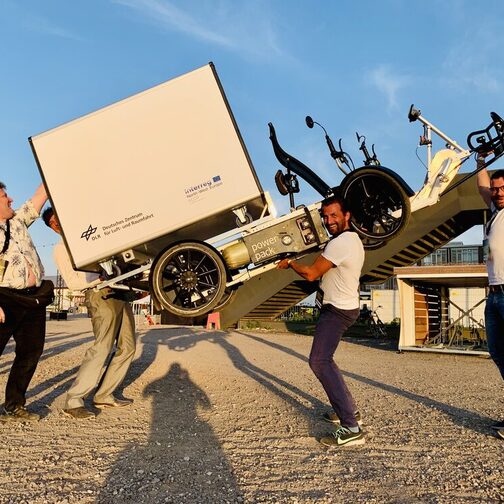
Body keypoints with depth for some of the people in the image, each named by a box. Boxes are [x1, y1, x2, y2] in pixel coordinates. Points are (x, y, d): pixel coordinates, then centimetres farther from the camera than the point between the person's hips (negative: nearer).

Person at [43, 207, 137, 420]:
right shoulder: (61, 249, 4)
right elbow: (72, 282, -6)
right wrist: (103, 276, -19)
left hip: (120, 292, 7)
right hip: (101, 295, -6)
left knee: (128, 347, 5)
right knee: (102, 348, -17)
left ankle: (104, 395, 11)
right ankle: (73, 401, -12)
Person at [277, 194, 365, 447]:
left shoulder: (340, 243, -21)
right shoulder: (353, 239, 12)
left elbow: (311, 274, -16)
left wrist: (289, 263, 0)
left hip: (337, 310, -11)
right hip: (346, 306, 11)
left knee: (319, 362, -17)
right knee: (324, 360, 20)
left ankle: (351, 428, -19)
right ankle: (348, 410, 26)